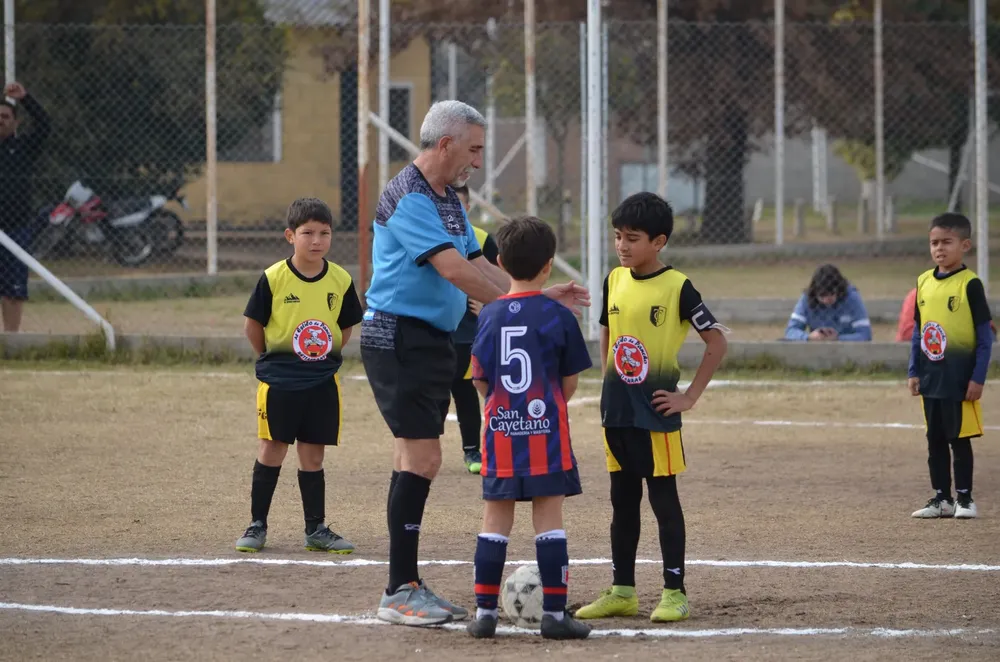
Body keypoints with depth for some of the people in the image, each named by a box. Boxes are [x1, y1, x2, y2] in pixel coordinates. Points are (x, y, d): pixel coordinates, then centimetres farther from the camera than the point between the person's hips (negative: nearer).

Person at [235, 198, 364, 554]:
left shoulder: (340, 281, -1)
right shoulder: (273, 278, -9)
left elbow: (346, 327, 12)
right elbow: (252, 324, 0)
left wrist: (327, 356, 4)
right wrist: (271, 360, 5)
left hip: (322, 381, 2)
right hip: (278, 378, -2)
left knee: (313, 456, 8)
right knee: (271, 450, 1)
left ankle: (316, 530, 14)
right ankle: (257, 525, 10)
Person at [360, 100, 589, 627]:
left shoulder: (447, 199, 16)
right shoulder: (408, 198, -16)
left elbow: (476, 266, 18)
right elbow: (453, 268, -23)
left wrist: (537, 296, 7)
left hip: (432, 341, 10)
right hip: (398, 338, -10)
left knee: (413, 460, 10)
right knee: (420, 458, -13)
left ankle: (406, 589, 13)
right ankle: (399, 593, -10)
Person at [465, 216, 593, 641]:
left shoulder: (489, 316, 2)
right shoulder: (558, 316, -6)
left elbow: (480, 380, 5)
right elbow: (569, 384, 0)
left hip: (501, 431, 3)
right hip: (546, 431, -3)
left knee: (495, 520, 8)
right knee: (548, 517, 0)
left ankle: (485, 611, 8)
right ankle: (554, 613, -1)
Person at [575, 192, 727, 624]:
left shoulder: (677, 287, -11)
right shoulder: (614, 281, 7)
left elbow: (716, 342, -9)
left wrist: (691, 396, -11)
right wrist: (608, 384, 11)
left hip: (656, 410, -6)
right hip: (616, 410, 6)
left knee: (663, 498, -2)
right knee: (623, 500, 11)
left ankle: (674, 592, 3)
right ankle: (622, 591, 18)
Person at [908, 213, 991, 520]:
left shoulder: (970, 284, -10)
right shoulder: (924, 282, 6)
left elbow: (985, 335, -9)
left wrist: (978, 378, -12)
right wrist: (914, 372, 8)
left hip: (960, 380, -5)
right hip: (931, 379, 6)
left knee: (959, 439, 1)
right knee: (936, 440, 11)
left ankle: (964, 498, 10)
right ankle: (941, 498, 19)